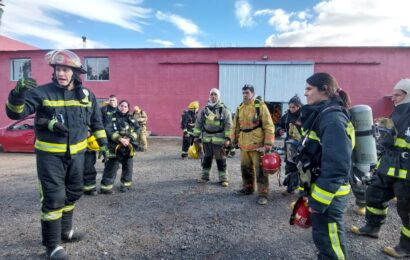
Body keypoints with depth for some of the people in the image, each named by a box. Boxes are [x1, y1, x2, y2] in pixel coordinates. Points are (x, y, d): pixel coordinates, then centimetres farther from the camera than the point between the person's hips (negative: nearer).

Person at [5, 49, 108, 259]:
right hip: (50, 154, -5)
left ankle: (64, 230, 37)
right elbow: (15, 113, -16)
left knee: (73, 193, 16)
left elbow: (96, 121, 13)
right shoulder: (42, 92, -10)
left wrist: (103, 142, 12)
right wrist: (18, 93, -35)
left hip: (76, 153, 5)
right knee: (54, 197, -6)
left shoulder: (86, 95, 2)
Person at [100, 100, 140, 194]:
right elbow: (108, 130, -11)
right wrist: (120, 139, -19)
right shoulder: (113, 117, 0)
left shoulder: (131, 118, 10)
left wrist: (129, 139, -14)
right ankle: (106, 186, 5)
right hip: (115, 147, -4)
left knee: (128, 167, 11)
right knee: (112, 167, -4)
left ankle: (125, 185, 26)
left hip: (128, 147, 4)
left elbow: (137, 129, 1)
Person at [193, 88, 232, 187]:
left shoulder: (224, 110, -4)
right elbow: (198, 123, 10)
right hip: (206, 138, 4)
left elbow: (228, 125, -6)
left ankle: (223, 178, 12)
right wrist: (196, 136, 7)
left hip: (219, 139, -3)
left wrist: (228, 138, -12)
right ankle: (205, 176, 26)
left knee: (221, 159, 2)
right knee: (207, 158, 14)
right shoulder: (204, 109, 7)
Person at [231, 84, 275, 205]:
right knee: (245, 167, 17)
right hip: (244, 144, 7)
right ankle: (248, 187, 34)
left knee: (260, 169, -1)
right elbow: (235, 126, 19)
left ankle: (263, 194, 8)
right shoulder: (240, 108, 11)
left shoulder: (260, 106, -9)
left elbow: (268, 126, -12)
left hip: (257, 144, -6)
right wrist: (234, 140, 17)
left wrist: (268, 144, -16)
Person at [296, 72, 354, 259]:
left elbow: (336, 166, -27)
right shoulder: (322, 114, 10)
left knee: (329, 240, 5)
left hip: (328, 195, -9)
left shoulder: (332, 118, -21)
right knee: (322, 236, 24)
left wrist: (319, 200, -23)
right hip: (318, 189, 9)